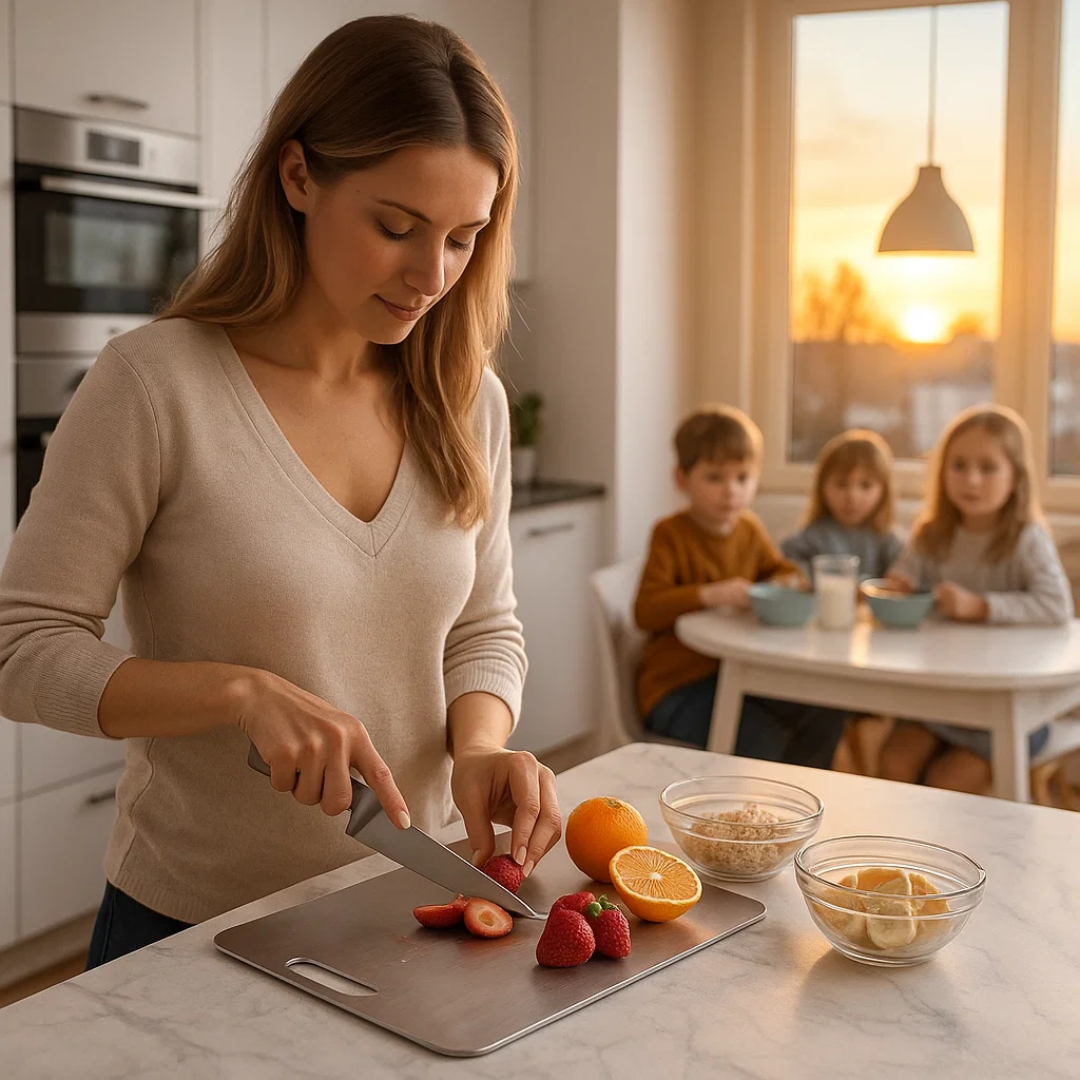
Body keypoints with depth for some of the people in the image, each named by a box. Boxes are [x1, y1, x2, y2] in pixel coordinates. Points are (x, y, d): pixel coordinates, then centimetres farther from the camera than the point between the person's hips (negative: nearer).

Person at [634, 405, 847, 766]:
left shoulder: (750, 530, 8)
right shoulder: (670, 535, -11)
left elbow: (782, 570, 25)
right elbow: (645, 611, -21)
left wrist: (787, 583, 0)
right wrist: (709, 595, -31)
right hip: (677, 685, -6)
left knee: (826, 716, -9)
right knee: (763, 742, -27)